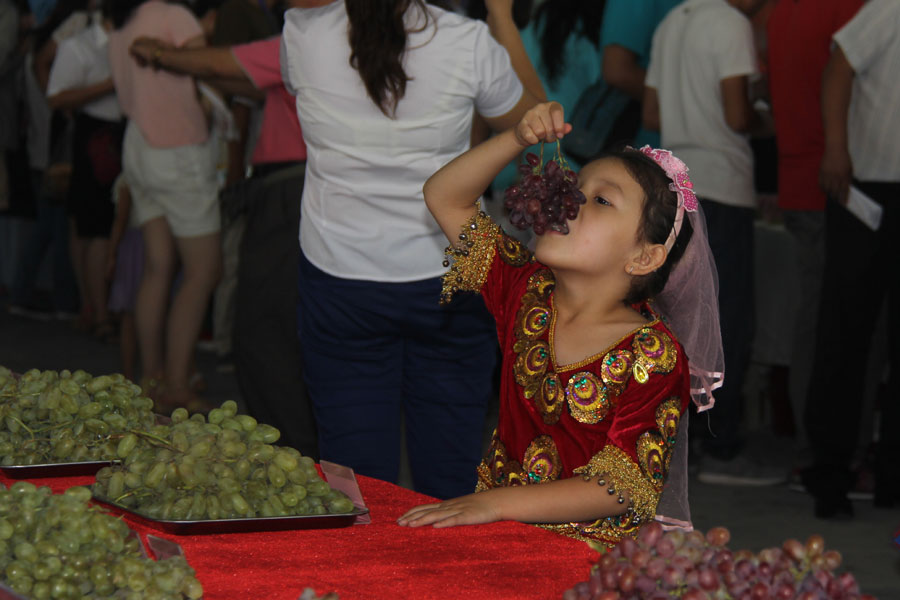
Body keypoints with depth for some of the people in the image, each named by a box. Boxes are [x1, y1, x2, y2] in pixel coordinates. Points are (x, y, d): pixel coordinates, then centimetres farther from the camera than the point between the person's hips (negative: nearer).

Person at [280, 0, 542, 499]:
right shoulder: (469, 42, -13)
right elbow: (530, 116, 7)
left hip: (339, 284, 0)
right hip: (447, 274, 0)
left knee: (357, 481, 6)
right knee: (450, 481, 10)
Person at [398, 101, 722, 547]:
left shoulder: (654, 359, -11)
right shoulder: (529, 293, 6)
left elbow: (619, 488, -15)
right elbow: (443, 197, 13)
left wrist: (497, 502, -24)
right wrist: (519, 138, -1)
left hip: (591, 554, -6)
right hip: (498, 535, 6)